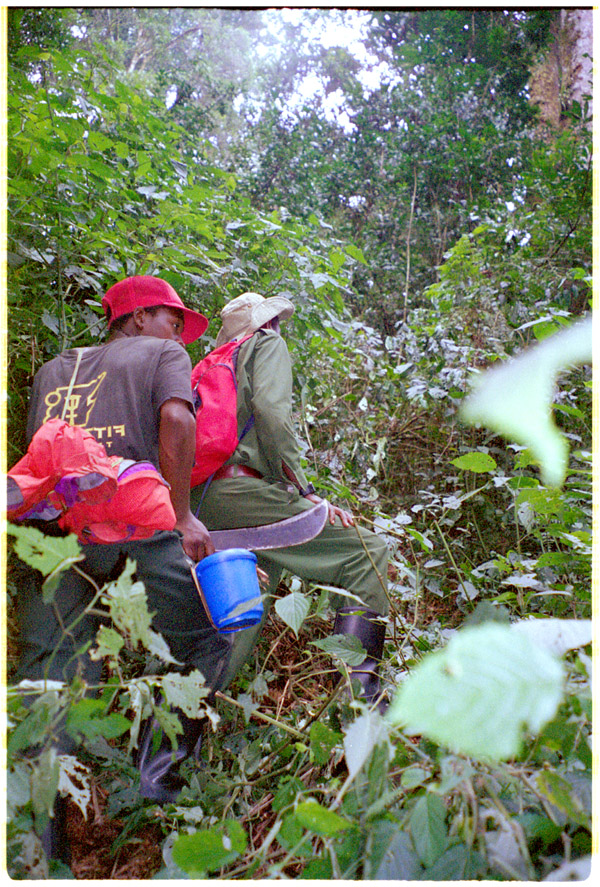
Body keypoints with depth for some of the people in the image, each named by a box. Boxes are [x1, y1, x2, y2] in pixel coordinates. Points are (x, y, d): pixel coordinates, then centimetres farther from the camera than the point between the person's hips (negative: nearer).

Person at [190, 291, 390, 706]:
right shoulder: (268, 344, 12)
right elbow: (270, 409, -9)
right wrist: (303, 490, -8)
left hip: (198, 502, 9)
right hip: (238, 488, -9)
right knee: (367, 551, -8)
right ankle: (358, 686, -17)